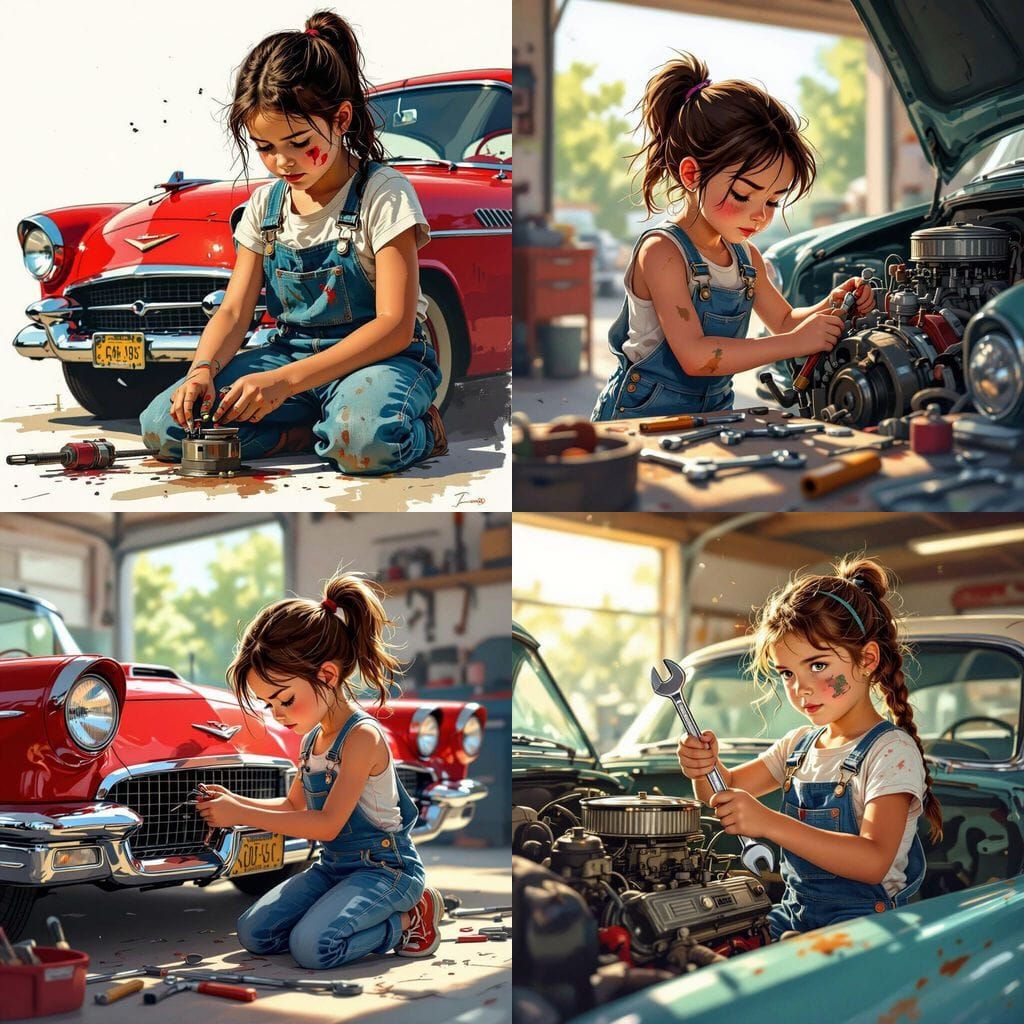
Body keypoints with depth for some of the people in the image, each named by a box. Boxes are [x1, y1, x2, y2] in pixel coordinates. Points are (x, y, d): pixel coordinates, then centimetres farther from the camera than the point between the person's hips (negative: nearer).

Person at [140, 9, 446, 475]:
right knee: (161, 426, -16)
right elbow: (234, 311, 6)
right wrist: (203, 369, -20)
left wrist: (286, 381, -29)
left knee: (365, 440, -43)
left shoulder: (383, 194, -12)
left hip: (381, 356, -6)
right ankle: (327, 430, -11)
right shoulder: (266, 204, 7)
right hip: (290, 353, 6)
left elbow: (394, 326, -19)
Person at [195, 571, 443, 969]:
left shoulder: (362, 737, -20)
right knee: (254, 933, -3)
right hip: (334, 865, 9)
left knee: (312, 946, -29)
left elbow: (328, 824, -23)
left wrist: (243, 815, -20)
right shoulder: (313, 738, 8)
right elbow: (294, 807, 20)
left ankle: (407, 921, -5)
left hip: (385, 869, -9)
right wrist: (236, 802, 2)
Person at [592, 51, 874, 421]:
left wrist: (828, 308, 5)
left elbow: (783, 320, 27)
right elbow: (694, 355, -24)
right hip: (641, 417, -7)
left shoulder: (746, 257, 10)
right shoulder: (662, 252, -15)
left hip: (710, 416, 7)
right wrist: (795, 343, -23)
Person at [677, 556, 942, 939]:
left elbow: (874, 861, -24)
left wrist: (769, 822, -33)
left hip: (861, 931, -7)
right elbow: (728, 790, 24)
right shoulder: (799, 744, 14)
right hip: (793, 920, 7)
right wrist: (706, 767, -2)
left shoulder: (892, 750, -11)